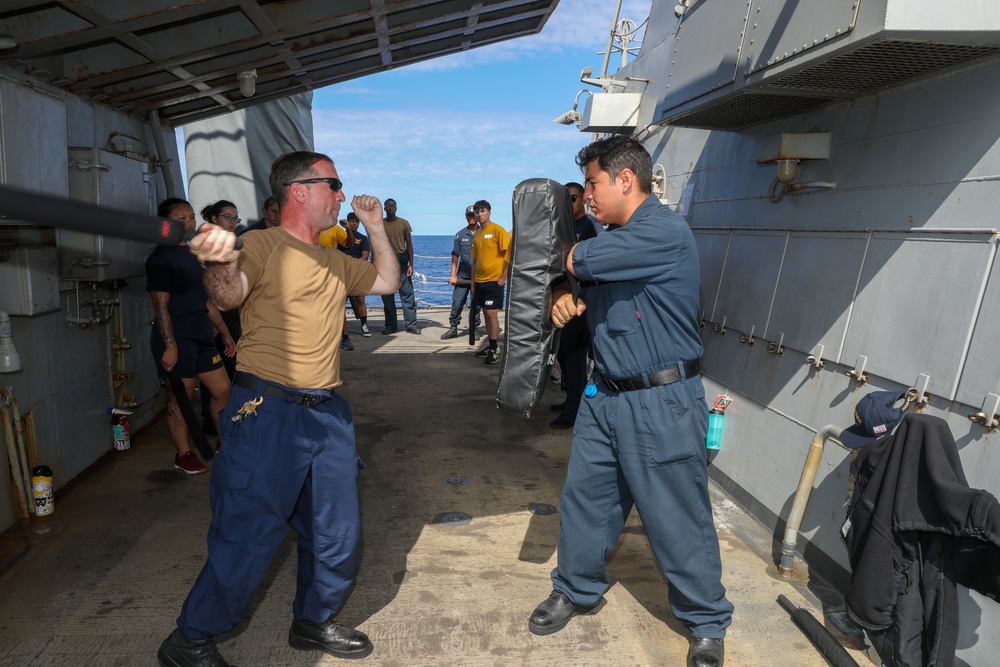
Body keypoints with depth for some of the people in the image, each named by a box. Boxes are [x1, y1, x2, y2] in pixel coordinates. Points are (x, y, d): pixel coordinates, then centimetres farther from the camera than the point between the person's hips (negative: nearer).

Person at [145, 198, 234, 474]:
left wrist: (225, 333, 17)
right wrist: (170, 346, -20)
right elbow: (160, 304, -15)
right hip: (176, 338, -8)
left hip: (201, 335, 8)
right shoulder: (161, 257, -9)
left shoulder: (194, 254, 16)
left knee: (222, 390, 10)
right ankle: (184, 455, 16)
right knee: (181, 397, 2)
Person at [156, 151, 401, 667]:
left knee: (338, 535, 15)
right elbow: (230, 296, -26)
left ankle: (314, 622, 38)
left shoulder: (333, 261, 16)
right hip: (267, 411, -7)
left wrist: (375, 227, 17)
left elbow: (387, 281, 27)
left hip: (327, 413, 8)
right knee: (249, 535, 0)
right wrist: (220, 265, -49)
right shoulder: (262, 245, -8)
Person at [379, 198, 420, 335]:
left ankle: (411, 325, 0)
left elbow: (409, 244, 4)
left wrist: (411, 264, -3)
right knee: (387, 296, 4)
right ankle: (391, 326, 11)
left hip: (401, 261, -1)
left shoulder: (404, 223, 4)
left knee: (407, 295, -3)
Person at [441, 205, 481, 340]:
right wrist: (453, 275, 1)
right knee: (457, 302, 0)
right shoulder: (460, 234, 6)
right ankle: (453, 328, 10)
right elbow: (455, 256, 7)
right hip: (462, 276, 1)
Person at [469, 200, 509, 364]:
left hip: (494, 280, -7)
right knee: (486, 313, 10)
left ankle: (495, 350, -1)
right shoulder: (477, 235, 13)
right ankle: (491, 346, 18)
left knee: (491, 313, -8)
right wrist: (473, 282, 14)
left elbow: (509, 254, -11)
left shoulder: (498, 230, -7)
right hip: (480, 281, 7)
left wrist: (503, 277, -15)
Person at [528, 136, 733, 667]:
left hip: (662, 403, -8)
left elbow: (575, 262, -22)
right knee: (583, 498, 16)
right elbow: (586, 290, 20)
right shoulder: (614, 237, 12)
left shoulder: (665, 232, -18)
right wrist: (567, 299, -4)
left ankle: (707, 623, 28)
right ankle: (575, 589, 37)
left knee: (679, 520, 6)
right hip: (605, 395, 8)